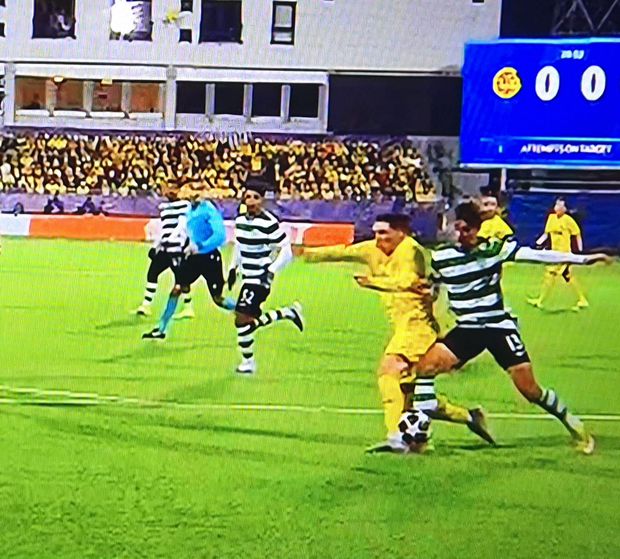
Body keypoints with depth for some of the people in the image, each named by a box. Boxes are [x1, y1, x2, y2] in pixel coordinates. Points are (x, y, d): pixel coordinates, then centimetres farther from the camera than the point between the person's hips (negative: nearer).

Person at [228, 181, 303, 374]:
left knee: (242, 318, -11)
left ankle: (248, 362, 2)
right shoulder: (240, 220, 5)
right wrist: (233, 267, 15)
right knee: (253, 320, 12)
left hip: (260, 278, -8)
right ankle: (290, 312, 30)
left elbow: (286, 251, -14)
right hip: (248, 277, 8)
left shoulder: (270, 222, -17)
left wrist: (271, 271, -21)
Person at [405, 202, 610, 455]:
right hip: (466, 328, 3)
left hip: (499, 326, -3)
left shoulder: (494, 248, -9)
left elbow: (535, 255, -15)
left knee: (529, 388, -8)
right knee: (426, 366, -16)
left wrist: (582, 259, -19)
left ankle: (571, 422, 16)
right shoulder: (441, 257, -3)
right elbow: (431, 287, 18)